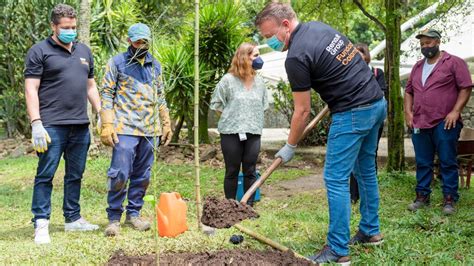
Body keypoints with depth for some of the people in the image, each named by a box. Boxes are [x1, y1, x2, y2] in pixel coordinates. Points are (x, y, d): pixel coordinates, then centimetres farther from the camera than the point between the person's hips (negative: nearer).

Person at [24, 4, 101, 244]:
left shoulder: (84, 51, 17)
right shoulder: (39, 51, -2)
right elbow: (31, 89, -7)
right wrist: (36, 124, -15)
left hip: (80, 125, 6)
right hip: (52, 125, -6)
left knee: (75, 175, 12)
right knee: (45, 175, -3)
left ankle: (73, 219, 21)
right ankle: (41, 224, 2)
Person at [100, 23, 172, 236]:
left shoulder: (155, 65, 16)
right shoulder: (117, 63, 1)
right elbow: (107, 94, -3)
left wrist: (166, 123, 16)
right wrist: (107, 125, -11)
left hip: (149, 130, 5)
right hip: (125, 129, -5)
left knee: (142, 176, 9)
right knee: (120, 174, -9)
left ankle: (133, 213, 20)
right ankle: (114, 217, 2)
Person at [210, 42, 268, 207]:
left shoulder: (259, 81, 7)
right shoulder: (228, 80, -6)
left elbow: (263, 105, 19)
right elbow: (216, 103, 0)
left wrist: (253, 120, 8)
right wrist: (231, 117, -1)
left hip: (253, 133, 4)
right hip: (231, 133, -3)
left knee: (250, 171, 6)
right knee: (232, 171, 4)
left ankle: (249, 205, 14)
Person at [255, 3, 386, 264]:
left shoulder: (296, 57, -17)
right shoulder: (318, 26, 9)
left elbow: (302, 111, -10)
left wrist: (290, 147, 2)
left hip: (353, 113, -10)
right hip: (377, 103, 10)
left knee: (336, 179, -4)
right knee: (366, 170, 20)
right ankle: (370, 231, 31)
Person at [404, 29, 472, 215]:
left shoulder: (454, 63, 0)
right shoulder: (418, 67, 18)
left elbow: (465, 88, -6)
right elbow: (409, 91, 21)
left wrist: (455, 111, -14)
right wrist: (408, 111, 6)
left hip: (444, 123, -5)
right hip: (419, 123, 5)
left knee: (448, 163, -2)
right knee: (422, 163, 9)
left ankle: (449, 200, 2)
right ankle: (422, 196, 16)